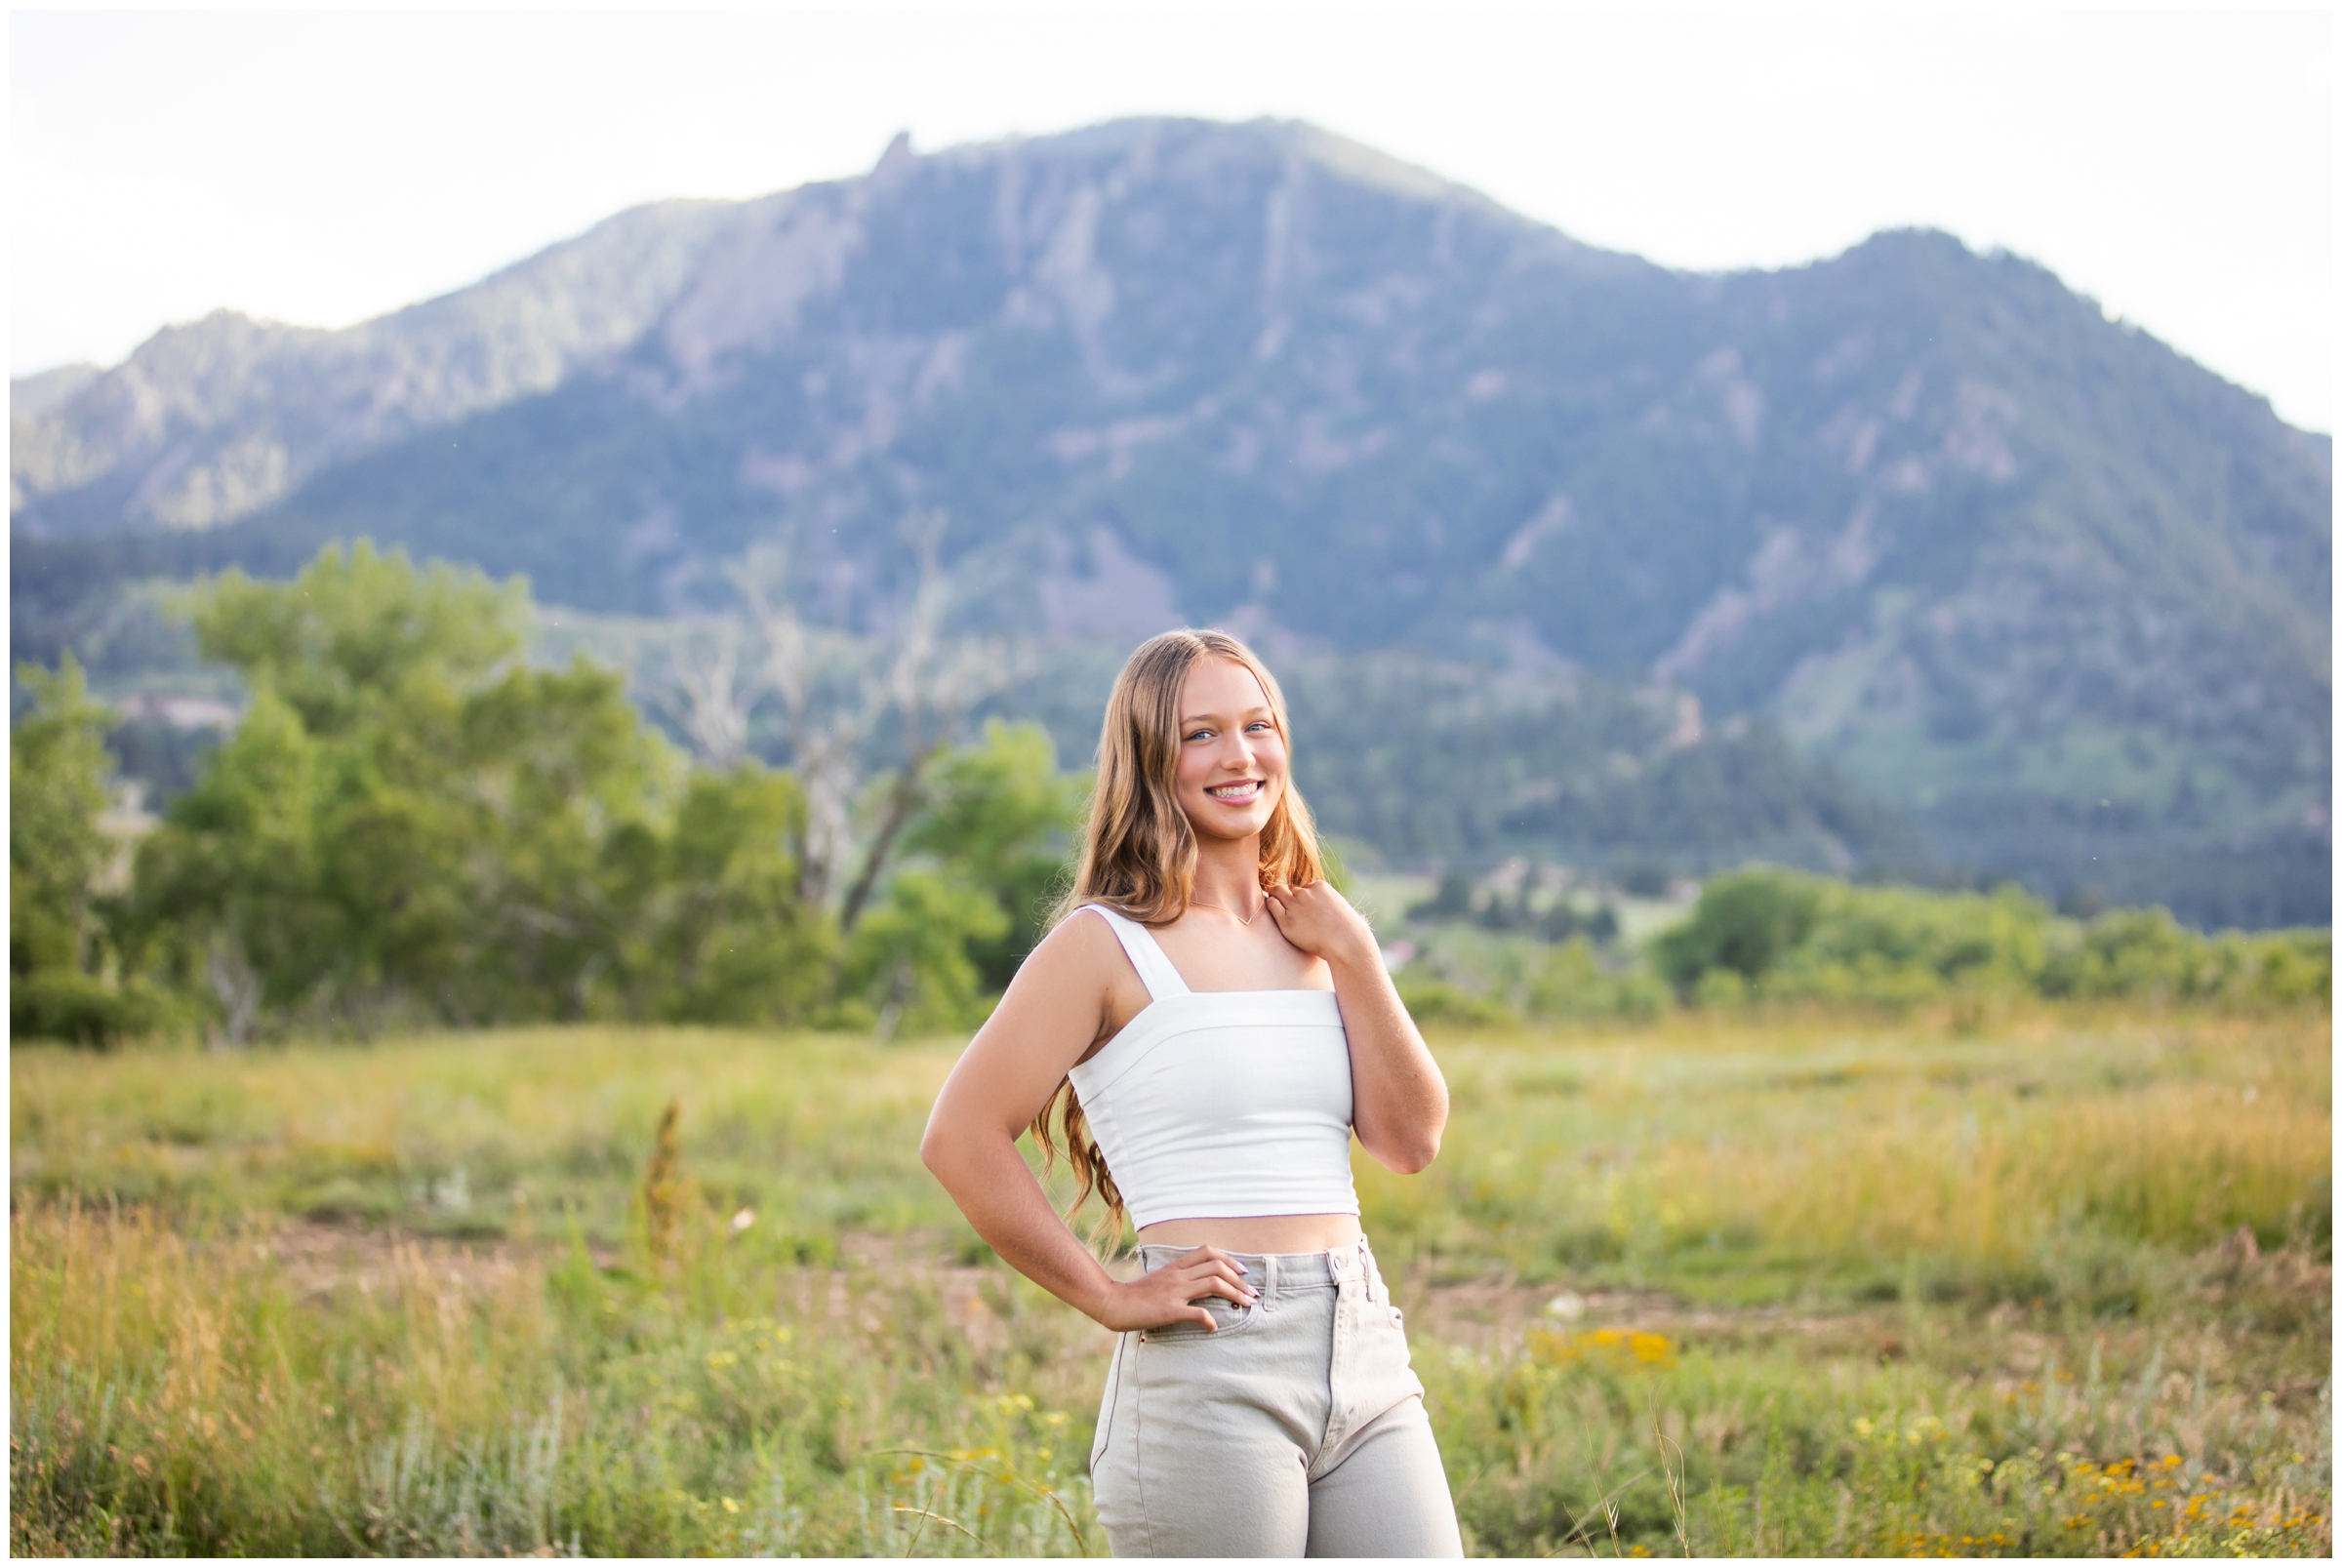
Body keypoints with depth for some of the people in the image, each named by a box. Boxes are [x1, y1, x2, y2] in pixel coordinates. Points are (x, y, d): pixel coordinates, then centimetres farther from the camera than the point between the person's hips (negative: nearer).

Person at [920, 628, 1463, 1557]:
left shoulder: (1310, 933, 13)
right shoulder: (1110, 942, -5)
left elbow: (1411, 1141, 7)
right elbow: (961, 1139, -10)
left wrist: (1353, 955, 0)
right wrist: (1110, 1300, -9)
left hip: (1364, 1351, 6)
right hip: (1208, 1374, -6)